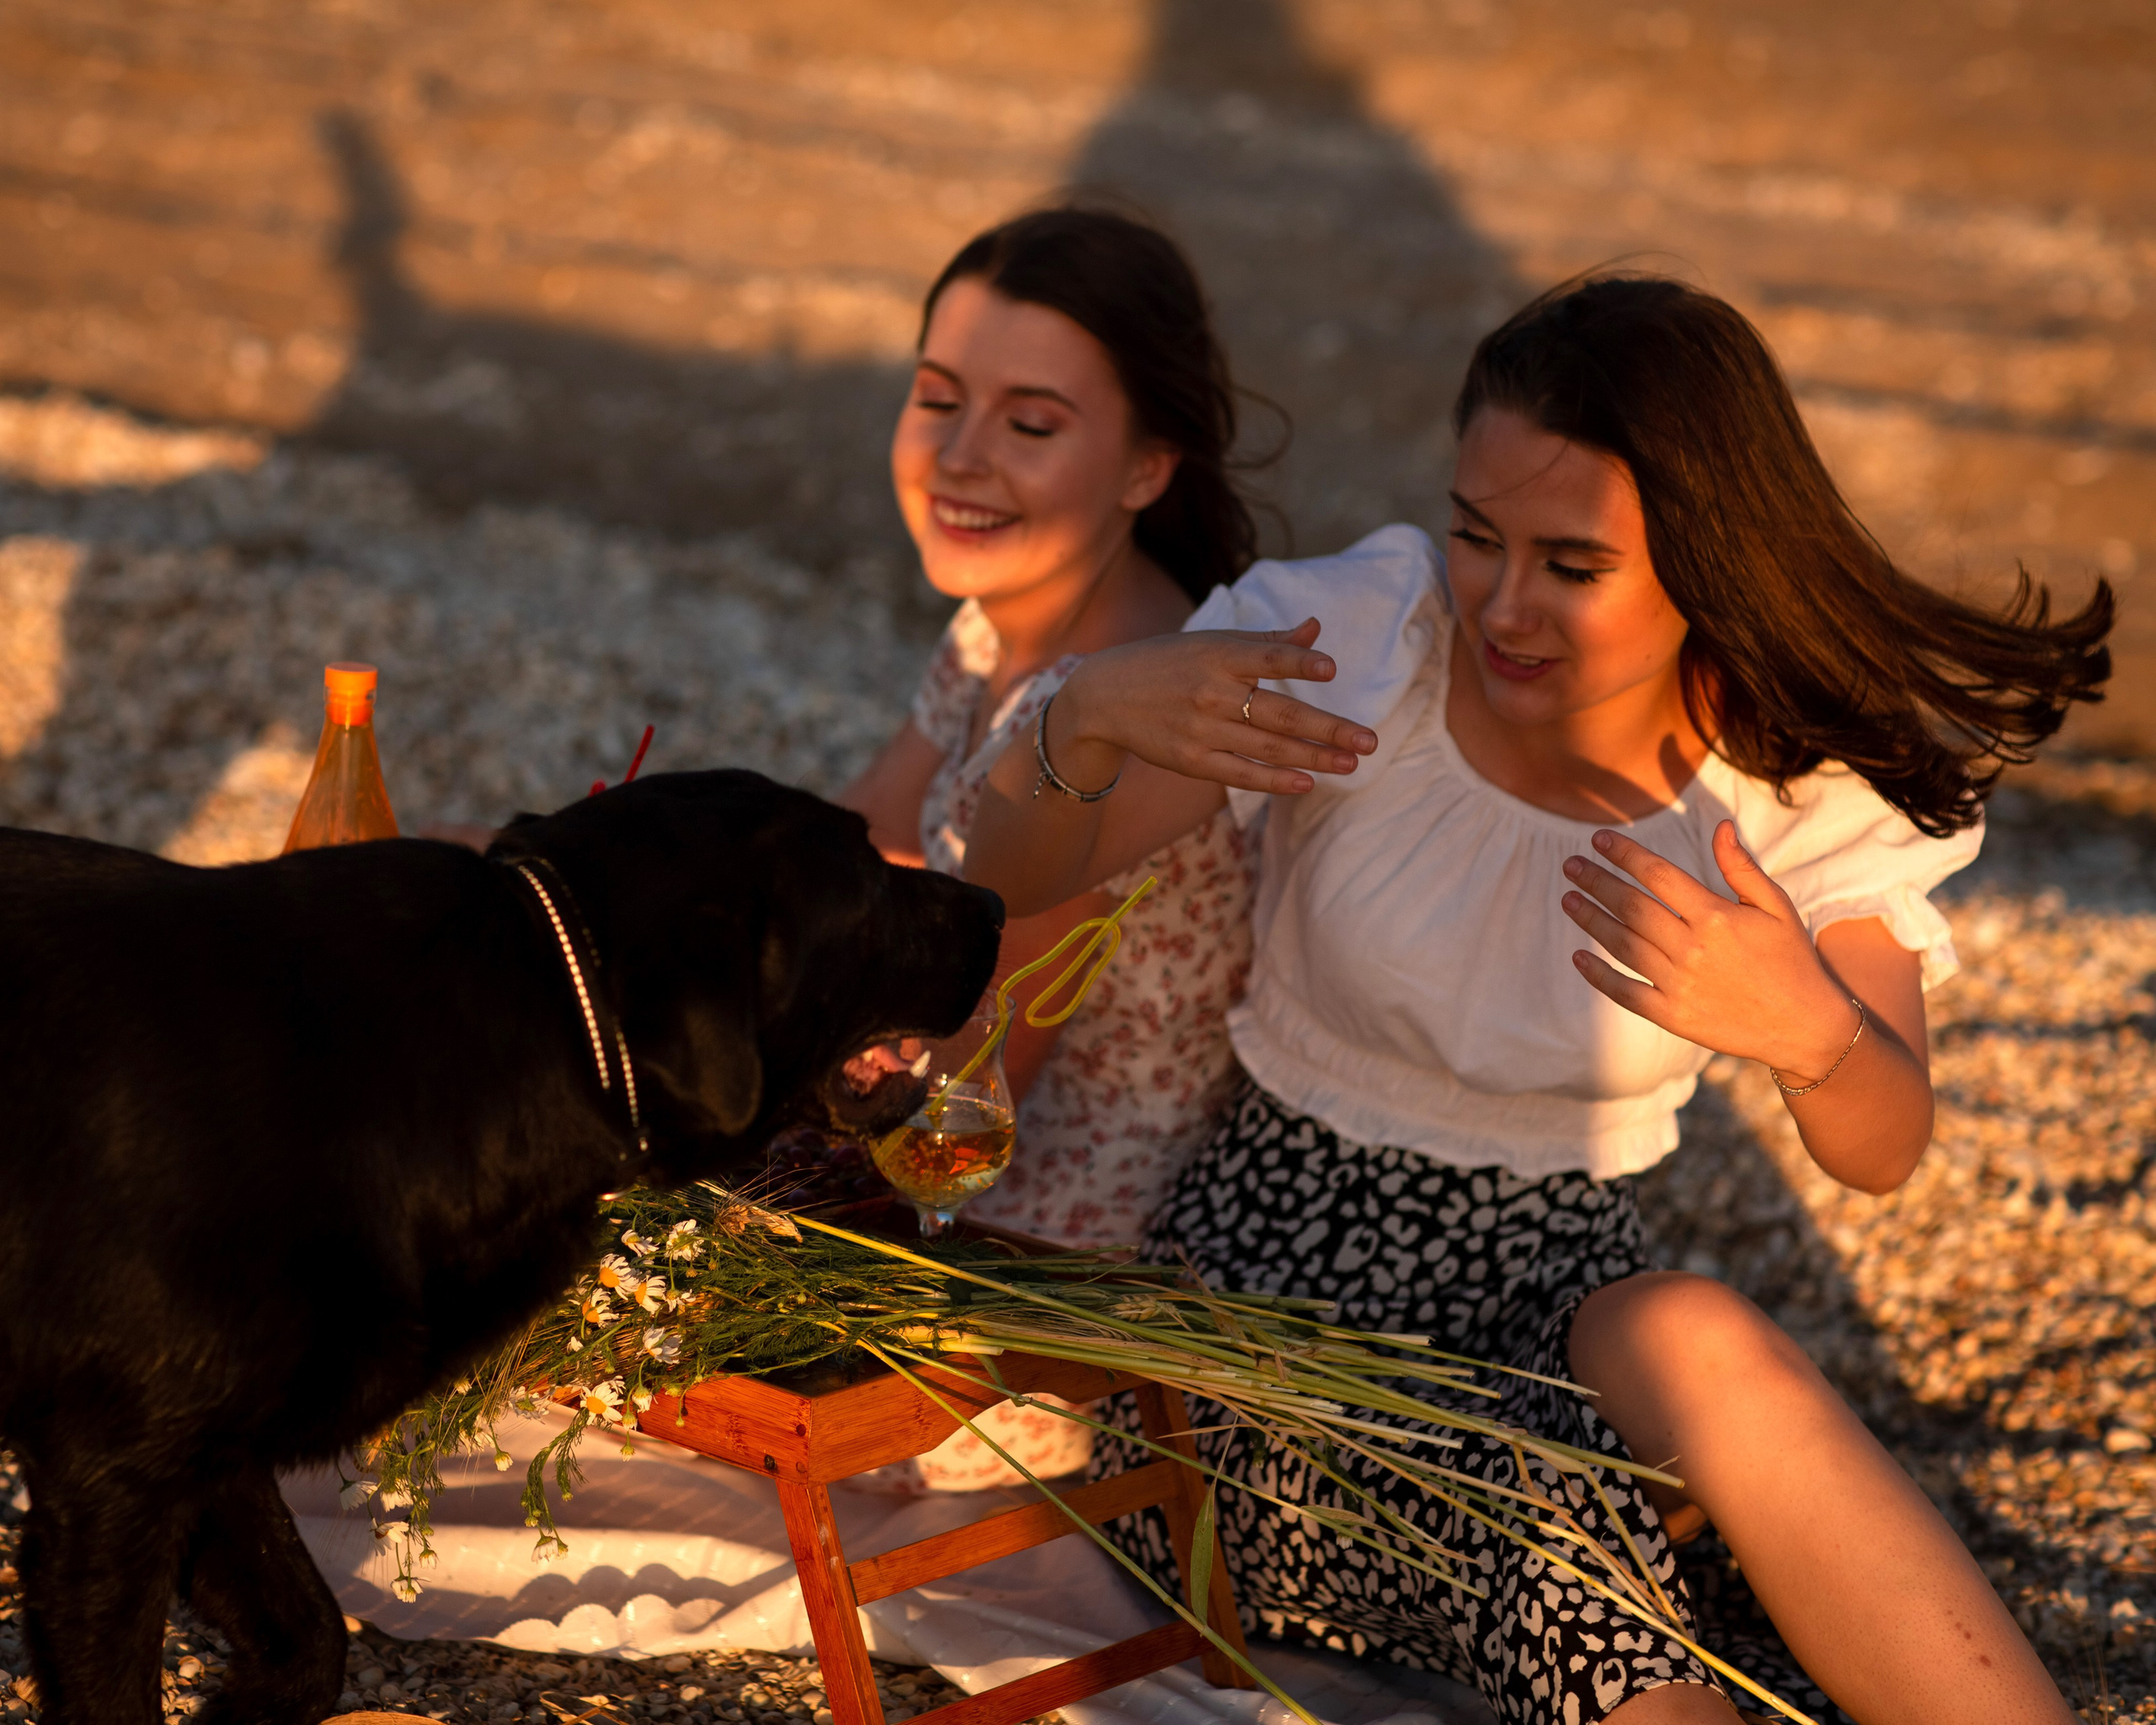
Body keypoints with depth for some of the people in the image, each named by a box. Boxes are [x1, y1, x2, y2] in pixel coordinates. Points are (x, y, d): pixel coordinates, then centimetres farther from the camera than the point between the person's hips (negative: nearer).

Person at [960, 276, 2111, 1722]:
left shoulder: (1813, 773, -6)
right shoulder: (1356, 641, -11)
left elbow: (1883, 1154, -10)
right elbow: (1010, 880, -11)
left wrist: (1813, 1030, -35)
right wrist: (1087, 719, -35)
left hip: (1564, 1291, 2)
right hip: (1277, 1269, -1)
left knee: (1692, 1342, -37)